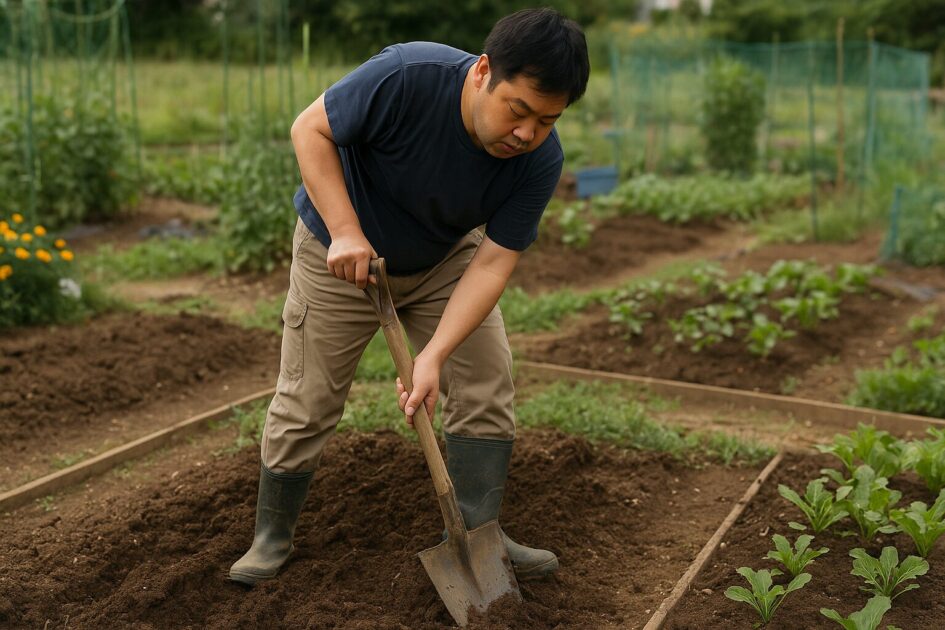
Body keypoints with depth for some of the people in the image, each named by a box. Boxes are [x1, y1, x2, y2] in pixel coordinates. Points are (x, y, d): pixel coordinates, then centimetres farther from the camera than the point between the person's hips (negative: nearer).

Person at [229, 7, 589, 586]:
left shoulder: (541, 160, -24)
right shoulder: (407, 76, -35)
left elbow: (492, 262, -23)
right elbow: (311, 129, -22)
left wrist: (435, 355, -33)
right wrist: (345, 231, -31)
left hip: (445, 260, 3)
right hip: (342, 254, -3)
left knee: (487, 382, -4)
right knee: (306, 403, 1)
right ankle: (271, 538, 23)